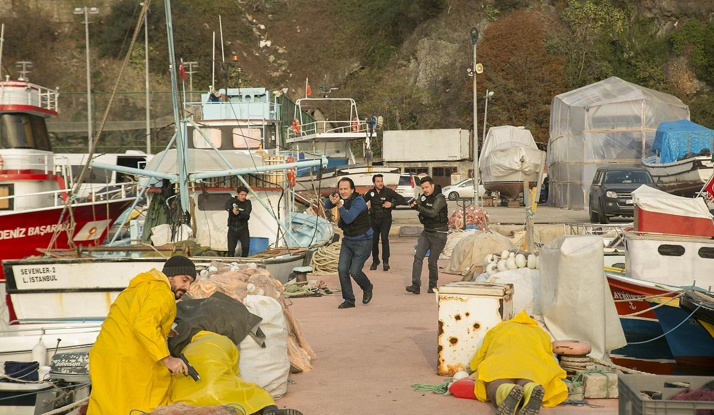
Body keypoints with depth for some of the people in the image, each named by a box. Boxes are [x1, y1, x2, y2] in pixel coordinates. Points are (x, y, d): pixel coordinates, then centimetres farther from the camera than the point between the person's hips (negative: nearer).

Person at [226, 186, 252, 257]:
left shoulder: (247, 203, 0)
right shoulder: (232, 200, 1)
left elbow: (246, 214, -18)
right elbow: (227, 206, -24)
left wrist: (239, 213, -38)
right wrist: (232, 209, -47)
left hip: (243, 229, -1)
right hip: (232, 229, 1)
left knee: (246, 247, -19)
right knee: (231, 249, 2)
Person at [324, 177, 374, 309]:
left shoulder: (358, 201, -21)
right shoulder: (342, 198, 0)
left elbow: (348, 218, -31)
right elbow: (326, 206, -4)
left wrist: (339, 205, -44)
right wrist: (331, 199, -26)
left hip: (362, 241, -7)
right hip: (347, 240, 7)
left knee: (355, 271, -11)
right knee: (342, 269, -4)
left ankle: (368, 288, 20)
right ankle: (348, 300, 6)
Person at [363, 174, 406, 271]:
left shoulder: (388, 191, -7)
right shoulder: (371, 193, 2)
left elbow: (402, 200, -8)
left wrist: (392, 204, -20)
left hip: (385, 219, -3)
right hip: (374, 220, 3)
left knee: (384, 238, -22)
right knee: (374, 241, 6)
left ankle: (385, 261, -20)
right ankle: (375, 261, 25)